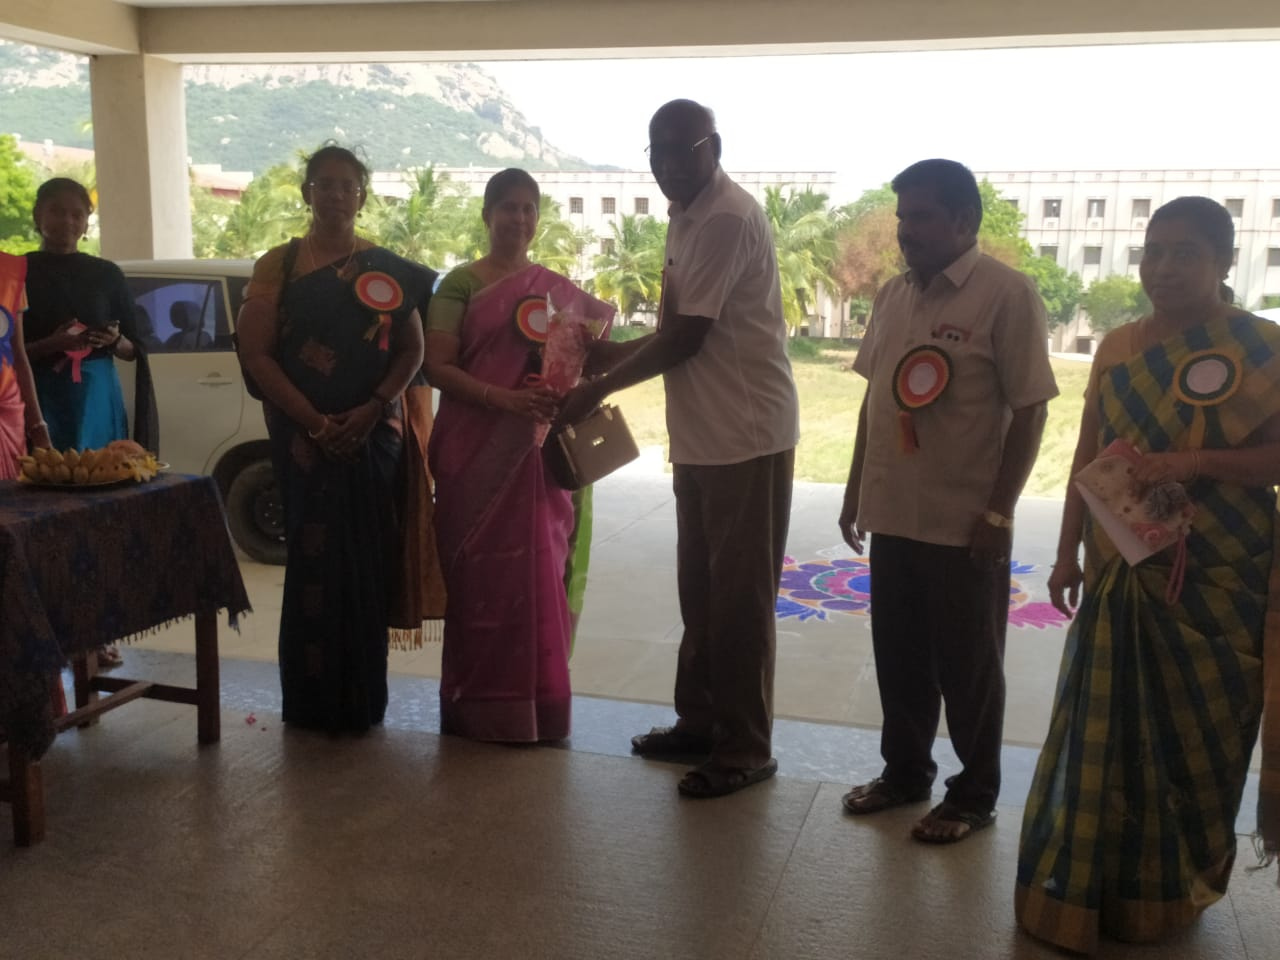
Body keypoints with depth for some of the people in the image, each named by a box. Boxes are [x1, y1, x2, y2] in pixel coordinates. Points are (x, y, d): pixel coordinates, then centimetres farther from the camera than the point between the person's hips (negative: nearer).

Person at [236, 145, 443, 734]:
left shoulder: (386, 270, 8)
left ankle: (363, 698, 14)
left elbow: (413, 350, 3)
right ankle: (314, 700, 11)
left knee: (368, 558, 3)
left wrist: (371, 410, -13)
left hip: (375, 433, 1)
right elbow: (256, 353, -3)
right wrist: (313, 421, -12)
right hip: (303, 434, -1)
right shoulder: (278, 265, 4)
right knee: (314, 557, 1)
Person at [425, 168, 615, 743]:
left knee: (538, 577, 6)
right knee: (481, 577, 1)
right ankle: (481, 709, 12)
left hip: (538, 454, 3)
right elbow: (437, 367, -7)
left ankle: (536, 705, 17)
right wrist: (503, 399, -20)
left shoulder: (557, 291, 11)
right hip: (475, 456, -3)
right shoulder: (461, 283, 0)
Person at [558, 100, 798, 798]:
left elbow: (686, 339, -18)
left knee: (739, 598, 0)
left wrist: (598, 389, -10)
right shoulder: (688, 219, 14)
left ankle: (745, 748, 12)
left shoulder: (728, 220, -17)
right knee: (700, 589, 17)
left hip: (747, 436, -9)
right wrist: (612, 354, 6)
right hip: (701, 437, 10)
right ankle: (699, 720, 30)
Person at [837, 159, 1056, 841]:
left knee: (968, 666, 8)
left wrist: (999, 511, -15)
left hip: (964, 525, -6)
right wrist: (856, 490, 15)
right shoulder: (893, 295, 9)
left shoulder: (1007, 295, -11)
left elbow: (1029, 411, -12)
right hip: (892, 515, 6)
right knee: (898, 656, 17)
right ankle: (905, 770, 35)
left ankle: (974, 795, 25)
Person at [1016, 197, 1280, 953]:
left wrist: (1194, 462, -23)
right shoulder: (1118, 348, 7)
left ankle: (1170, 893, 28)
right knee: (1105, 734, 8)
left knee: (1196, 737, 9)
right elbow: (1087, 457, 9)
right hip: (1122, 573, 3)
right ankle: (1086, 888, 23)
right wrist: (1068, 552, 6)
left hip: (1218, 578, -3)